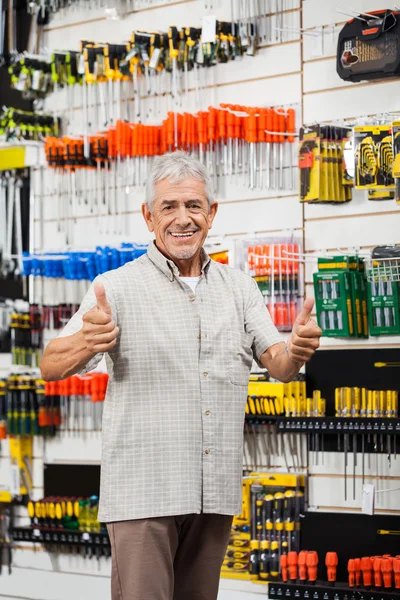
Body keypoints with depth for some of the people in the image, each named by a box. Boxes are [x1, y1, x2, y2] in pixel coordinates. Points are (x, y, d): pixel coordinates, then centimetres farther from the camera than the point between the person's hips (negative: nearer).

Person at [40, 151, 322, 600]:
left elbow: (278, 366, 5)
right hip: (144, 491, -4)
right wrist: (87, 342, -33)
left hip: (215, 493, 4)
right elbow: (51, 367, -9)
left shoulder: (238, 287, 11)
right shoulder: (119, 288, -2)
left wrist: (297, 349, -19)